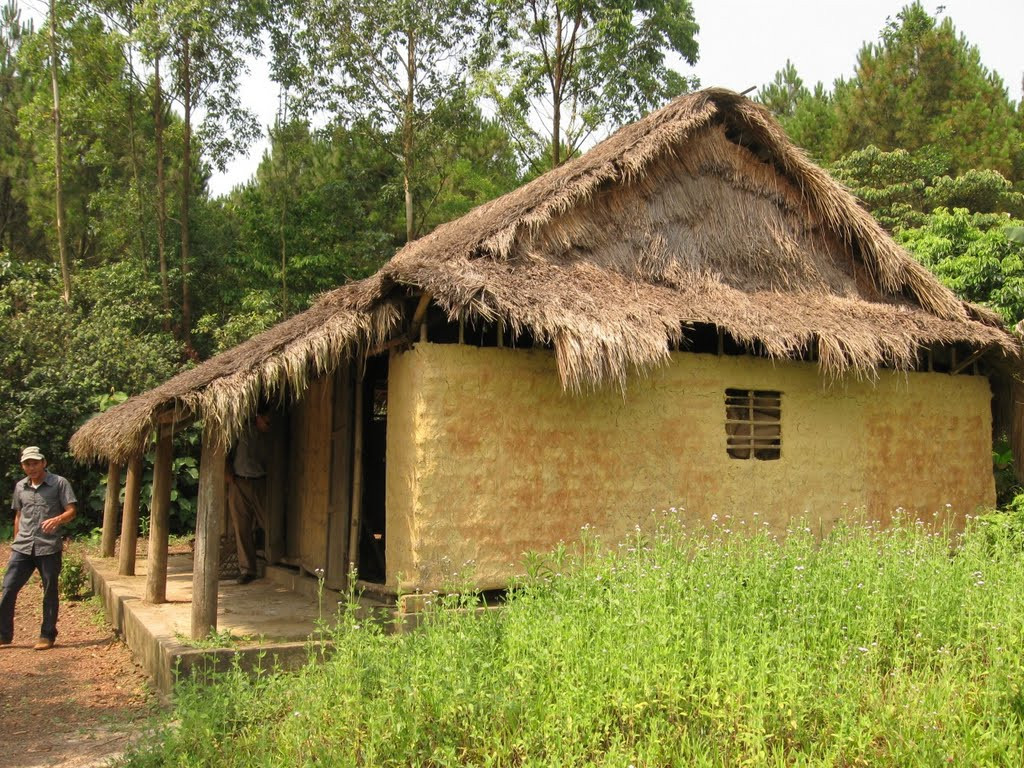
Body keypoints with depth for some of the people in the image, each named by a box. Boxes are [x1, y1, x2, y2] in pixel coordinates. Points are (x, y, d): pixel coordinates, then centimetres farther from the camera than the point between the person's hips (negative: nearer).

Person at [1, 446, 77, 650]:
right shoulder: (20, 486, 13)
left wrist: (57, 520, -27)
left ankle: (47, 636, 14)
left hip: (49, 548, -4)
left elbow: (71, 511, -7)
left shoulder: (59, 483, -2)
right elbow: (18, 516, 21)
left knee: (50, 593, 4)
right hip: (22, 548, 4)